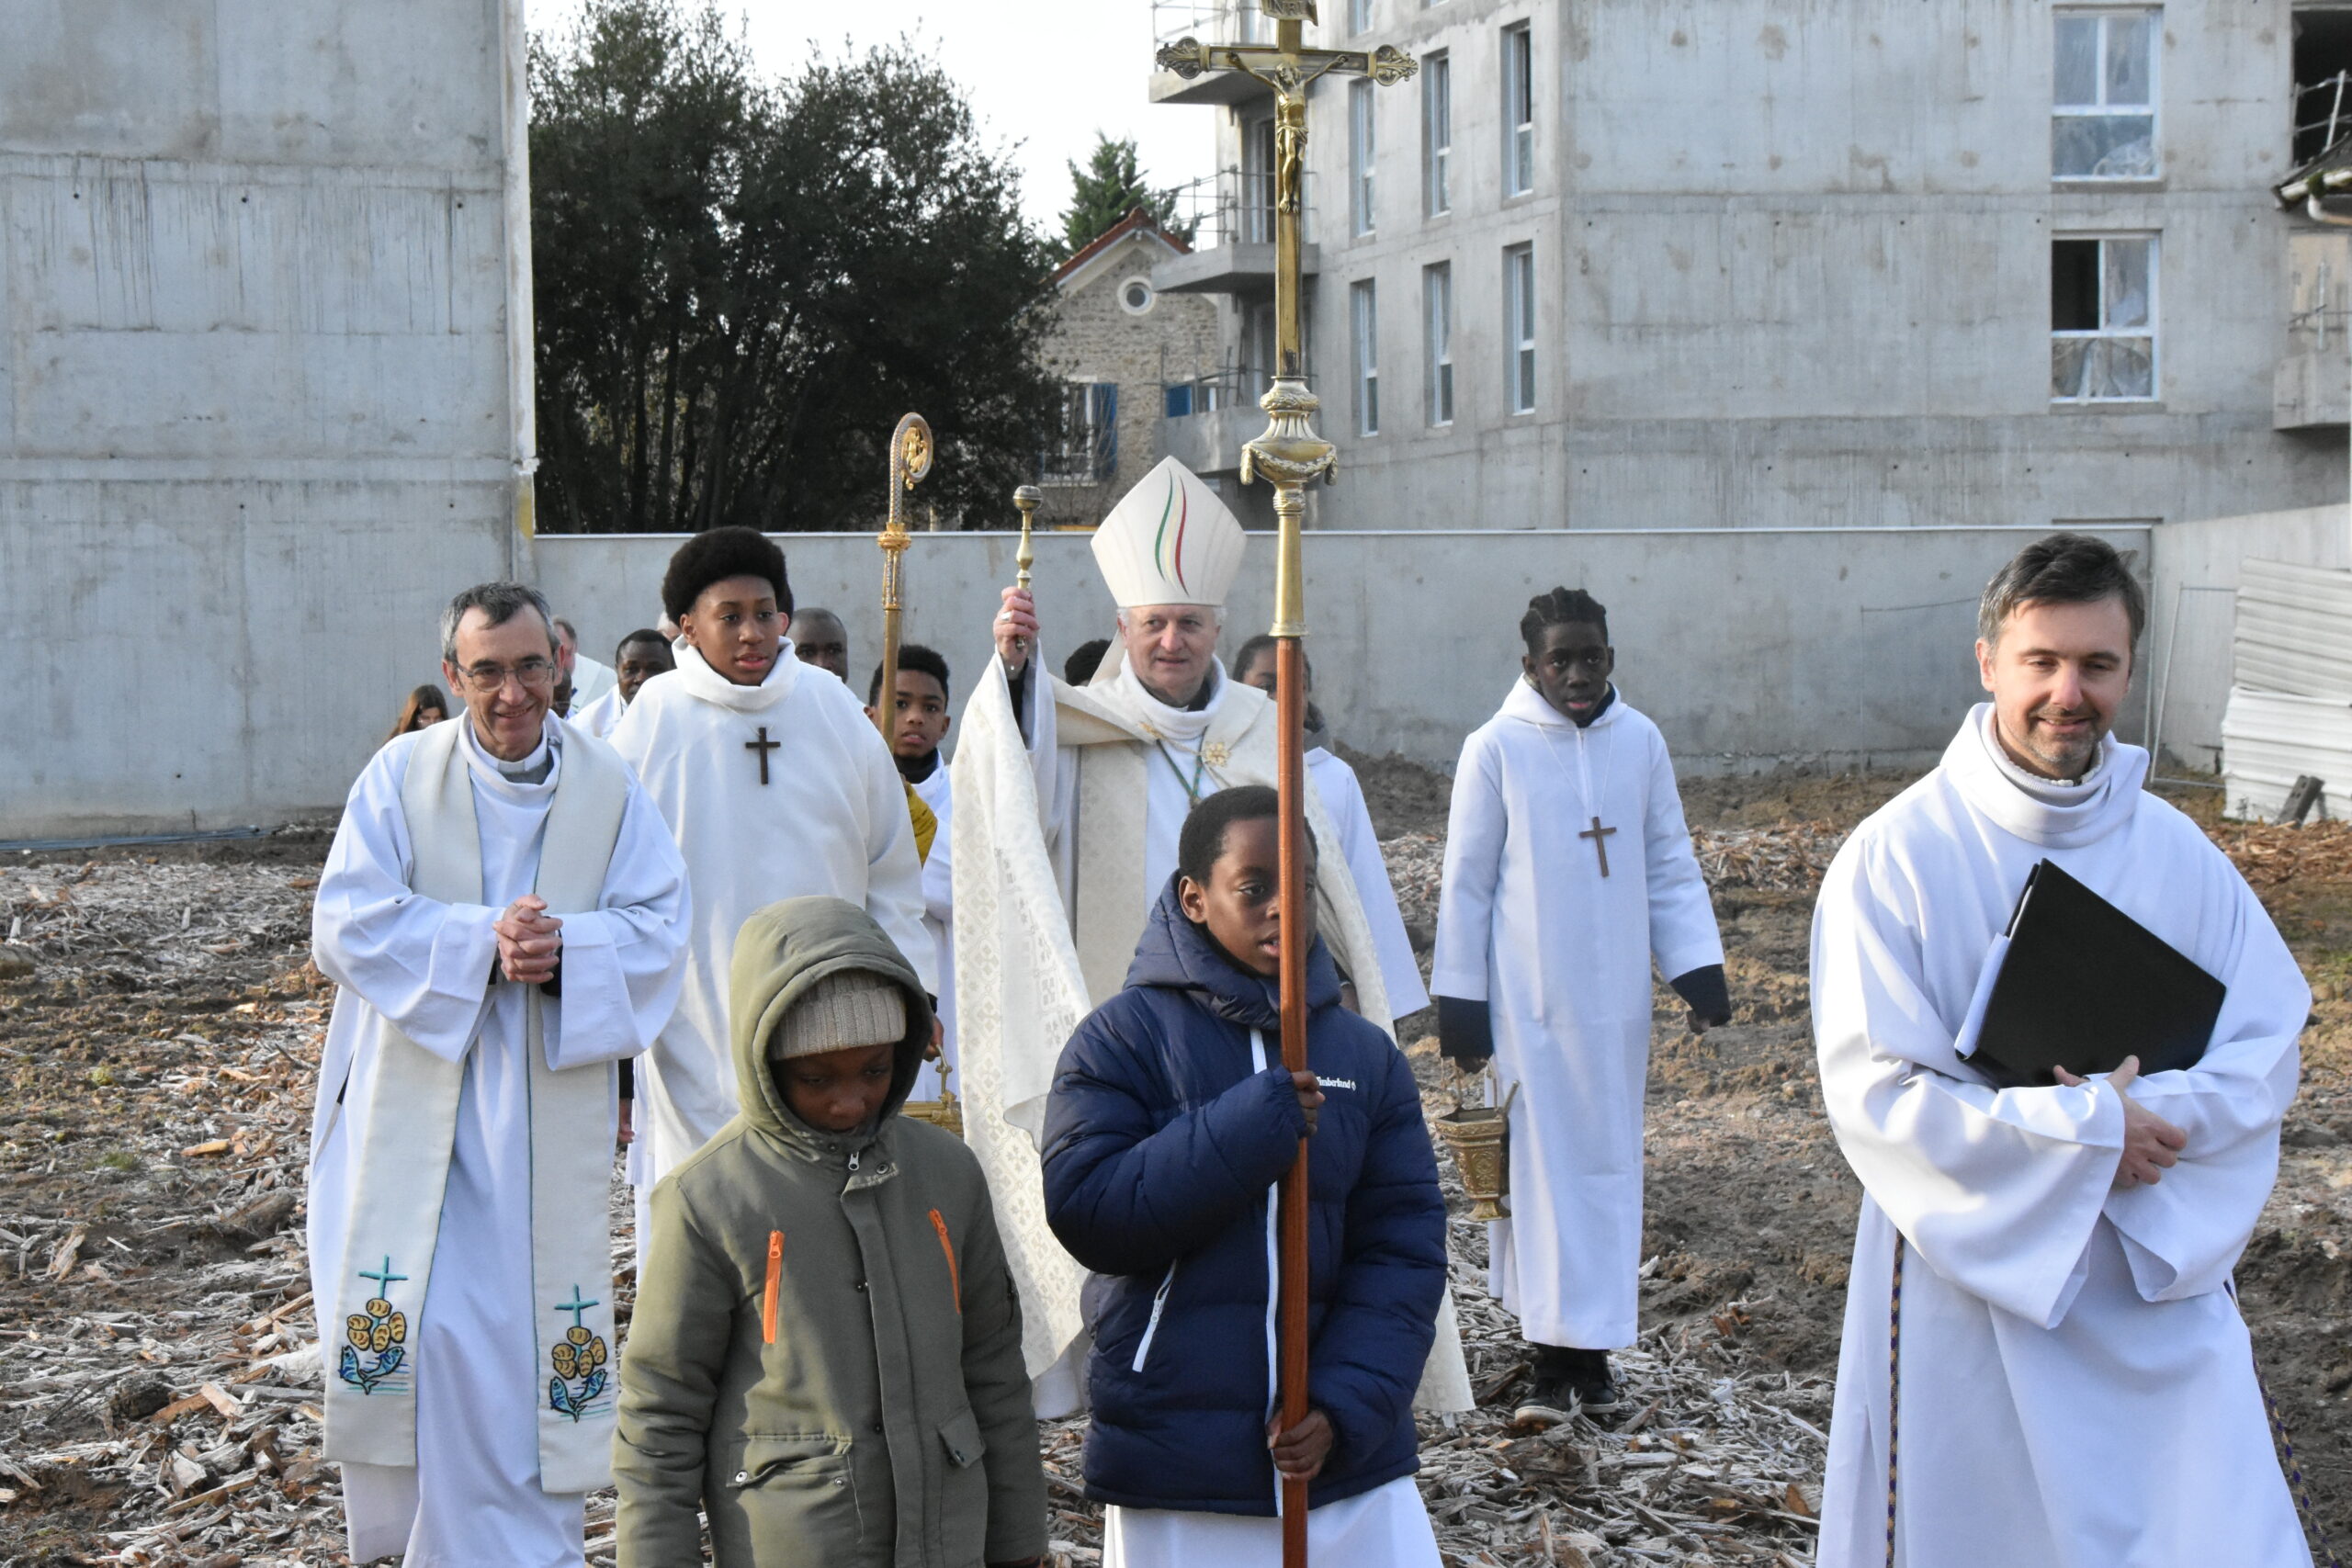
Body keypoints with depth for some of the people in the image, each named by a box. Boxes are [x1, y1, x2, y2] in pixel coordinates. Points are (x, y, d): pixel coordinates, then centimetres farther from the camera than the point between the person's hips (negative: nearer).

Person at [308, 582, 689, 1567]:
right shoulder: (401, 776, -1)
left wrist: (565, 951, -22)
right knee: (409, 1328, -3)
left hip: (547, 1111, 1)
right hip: (415, 1104, -1)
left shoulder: (611, 791, 3)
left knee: (531, 1334, 2)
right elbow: (345, 925, -9)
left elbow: (658, 930, -3)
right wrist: (483, 940, -21)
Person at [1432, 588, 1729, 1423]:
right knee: (1539, 1167, -1)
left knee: (1612, 1166, 9)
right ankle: (1552, 1362, 7)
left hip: (1615, 1001, 3)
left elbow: (1671, 867, 9)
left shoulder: (1641, 742, 2)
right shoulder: (1496, 748, -6)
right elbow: (1466, 884, -2)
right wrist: (1459, 1004, -3)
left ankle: (1593, 1347, 21)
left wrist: (1700, 969, 1)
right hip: (1527, 1005, -3)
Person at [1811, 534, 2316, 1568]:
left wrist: (2155, 1112, -18)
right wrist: (2088, 1131, -19)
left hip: (2163, 1291, 3)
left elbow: (2269, 1047, 1)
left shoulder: (2175, 850, 1)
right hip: (1972, 1275, -3)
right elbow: (1875, 1094, -16)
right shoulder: (1898, 854, -11)